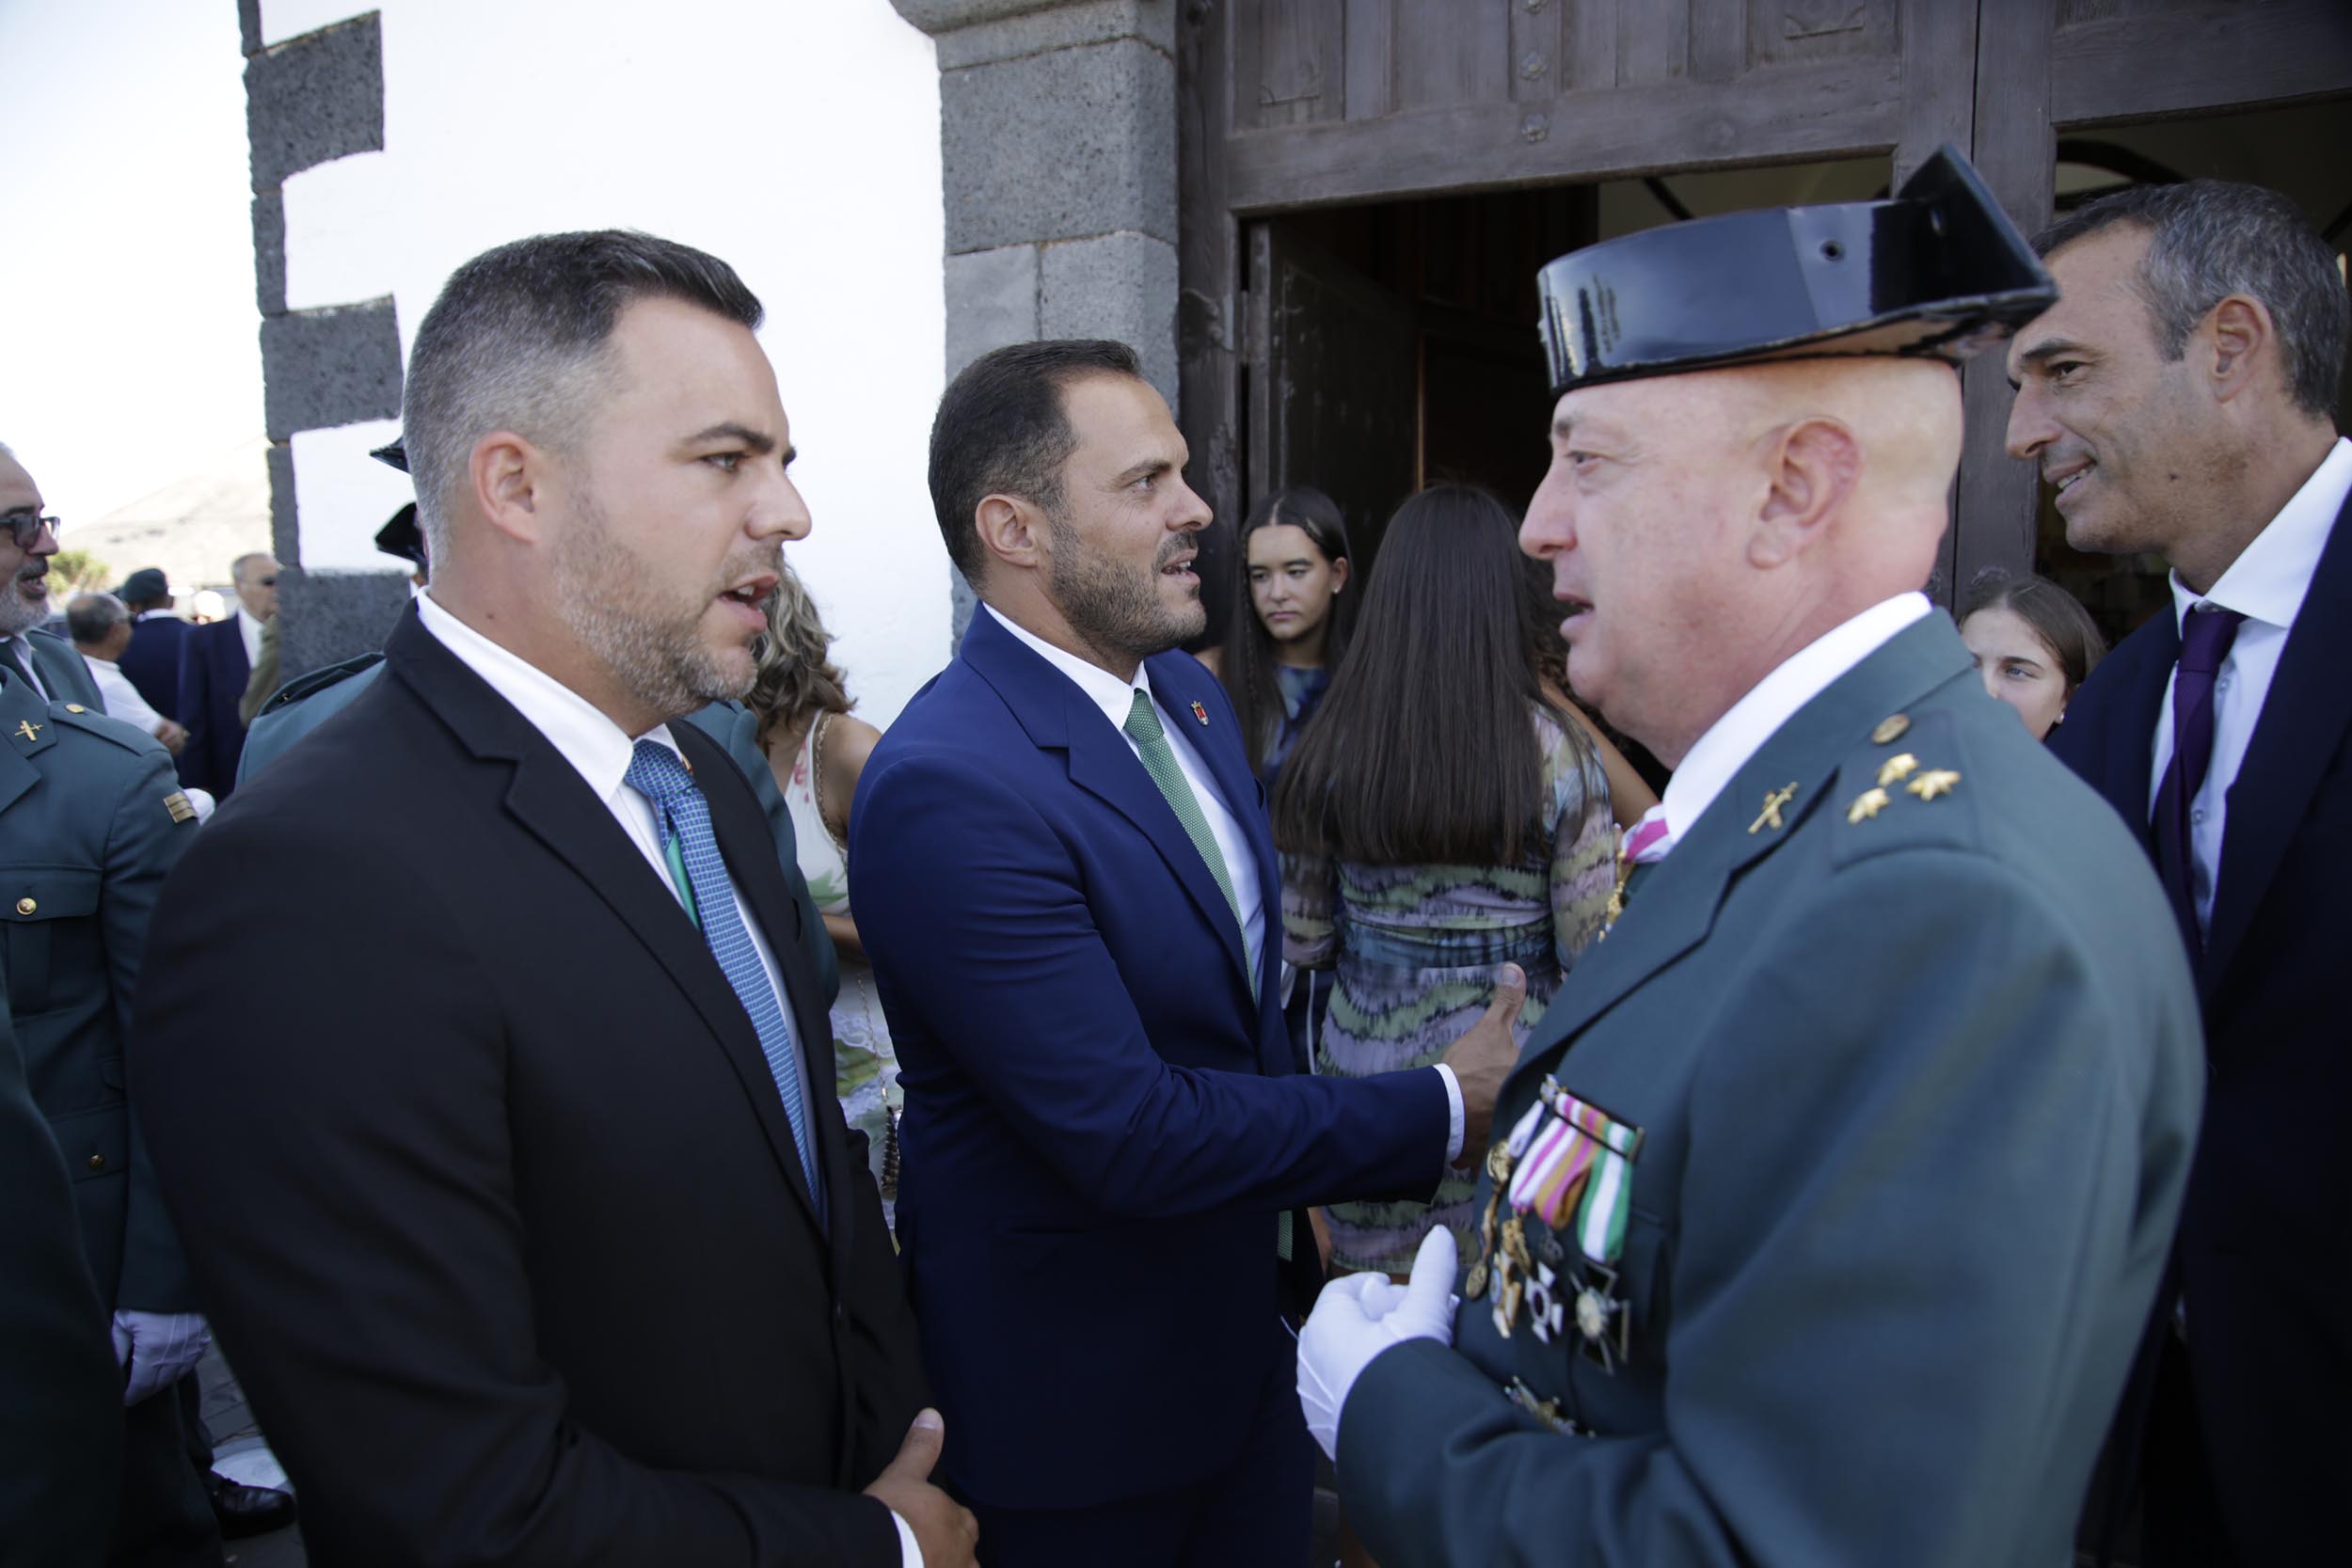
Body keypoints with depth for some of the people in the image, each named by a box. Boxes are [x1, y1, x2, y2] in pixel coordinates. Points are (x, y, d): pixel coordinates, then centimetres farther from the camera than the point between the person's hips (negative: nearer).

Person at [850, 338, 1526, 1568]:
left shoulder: (1183, 686, 1)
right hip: (1076, 1391, -7)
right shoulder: (946, 788, -28)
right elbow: (1128, 1133, -28)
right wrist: (1443, 1110, -20)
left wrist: (1294, 1188, 14)